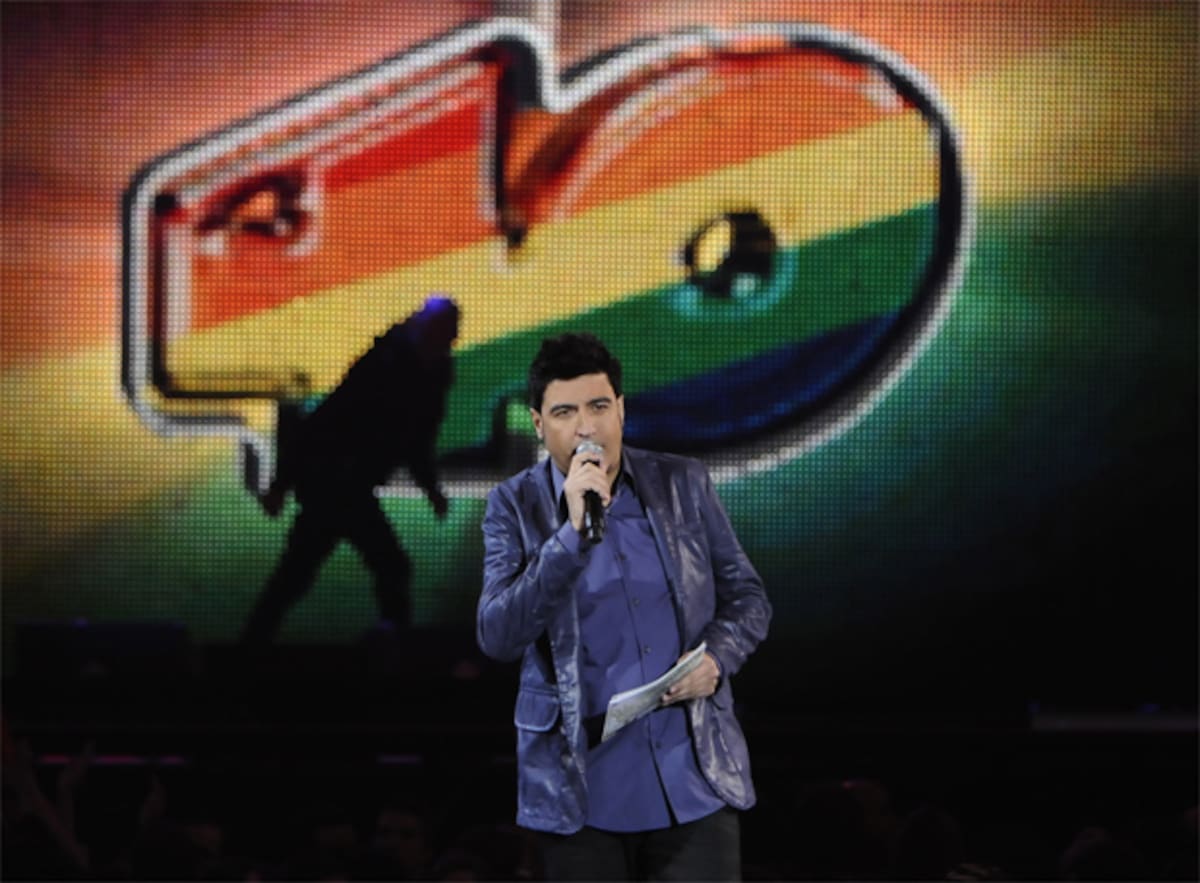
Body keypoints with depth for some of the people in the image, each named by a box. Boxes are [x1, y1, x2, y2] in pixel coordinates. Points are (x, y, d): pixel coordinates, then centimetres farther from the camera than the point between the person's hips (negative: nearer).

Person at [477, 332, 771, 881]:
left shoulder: (683, 484, 5)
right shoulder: (515, 505, -1)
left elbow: (748, 598, 11)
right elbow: (497, 637, -11)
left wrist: (717, 658, -10)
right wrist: (572, 530, -19)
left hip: (694, 777, 1)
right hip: (582, 788, -1)